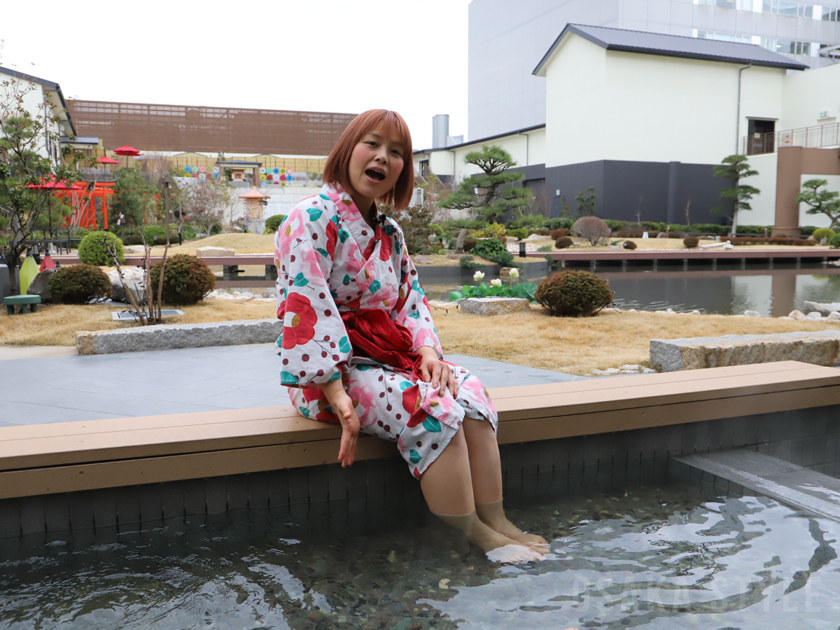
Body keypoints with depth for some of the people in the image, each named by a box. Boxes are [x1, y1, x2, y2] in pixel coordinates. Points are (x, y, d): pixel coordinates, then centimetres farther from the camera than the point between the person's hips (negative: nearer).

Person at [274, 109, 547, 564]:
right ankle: (476, 538, -15)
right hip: (327, 374, -7)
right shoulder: (311, 220, -12)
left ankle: (495, 521, -12)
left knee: (471, 392, -15)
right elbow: (307, 311, -20)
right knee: (434, 410, -27)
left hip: (389, 357, 8)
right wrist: (338, 397, -25)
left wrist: (428, 349, -8)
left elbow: (412, 300, 14)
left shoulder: (389, 233, 14)